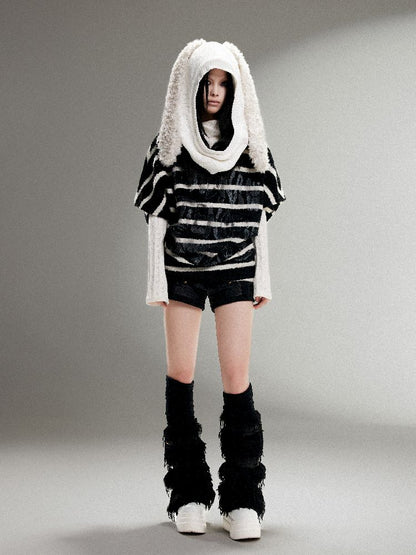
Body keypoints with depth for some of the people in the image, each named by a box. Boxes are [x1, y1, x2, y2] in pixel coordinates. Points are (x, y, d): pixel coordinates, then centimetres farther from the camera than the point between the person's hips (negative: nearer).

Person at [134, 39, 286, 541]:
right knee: (181, 376, 2)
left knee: (237, 379, -5)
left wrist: (263, 278, 7)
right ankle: (188, 493, 14)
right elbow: (156, 215, 1)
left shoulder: (250, 143, 6)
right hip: (183, 271, 0)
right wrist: (156, 280, -4)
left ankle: (242, 499, 3)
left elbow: (259, 214, 9)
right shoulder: (170, 143, 1)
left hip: (235, 271, 1)